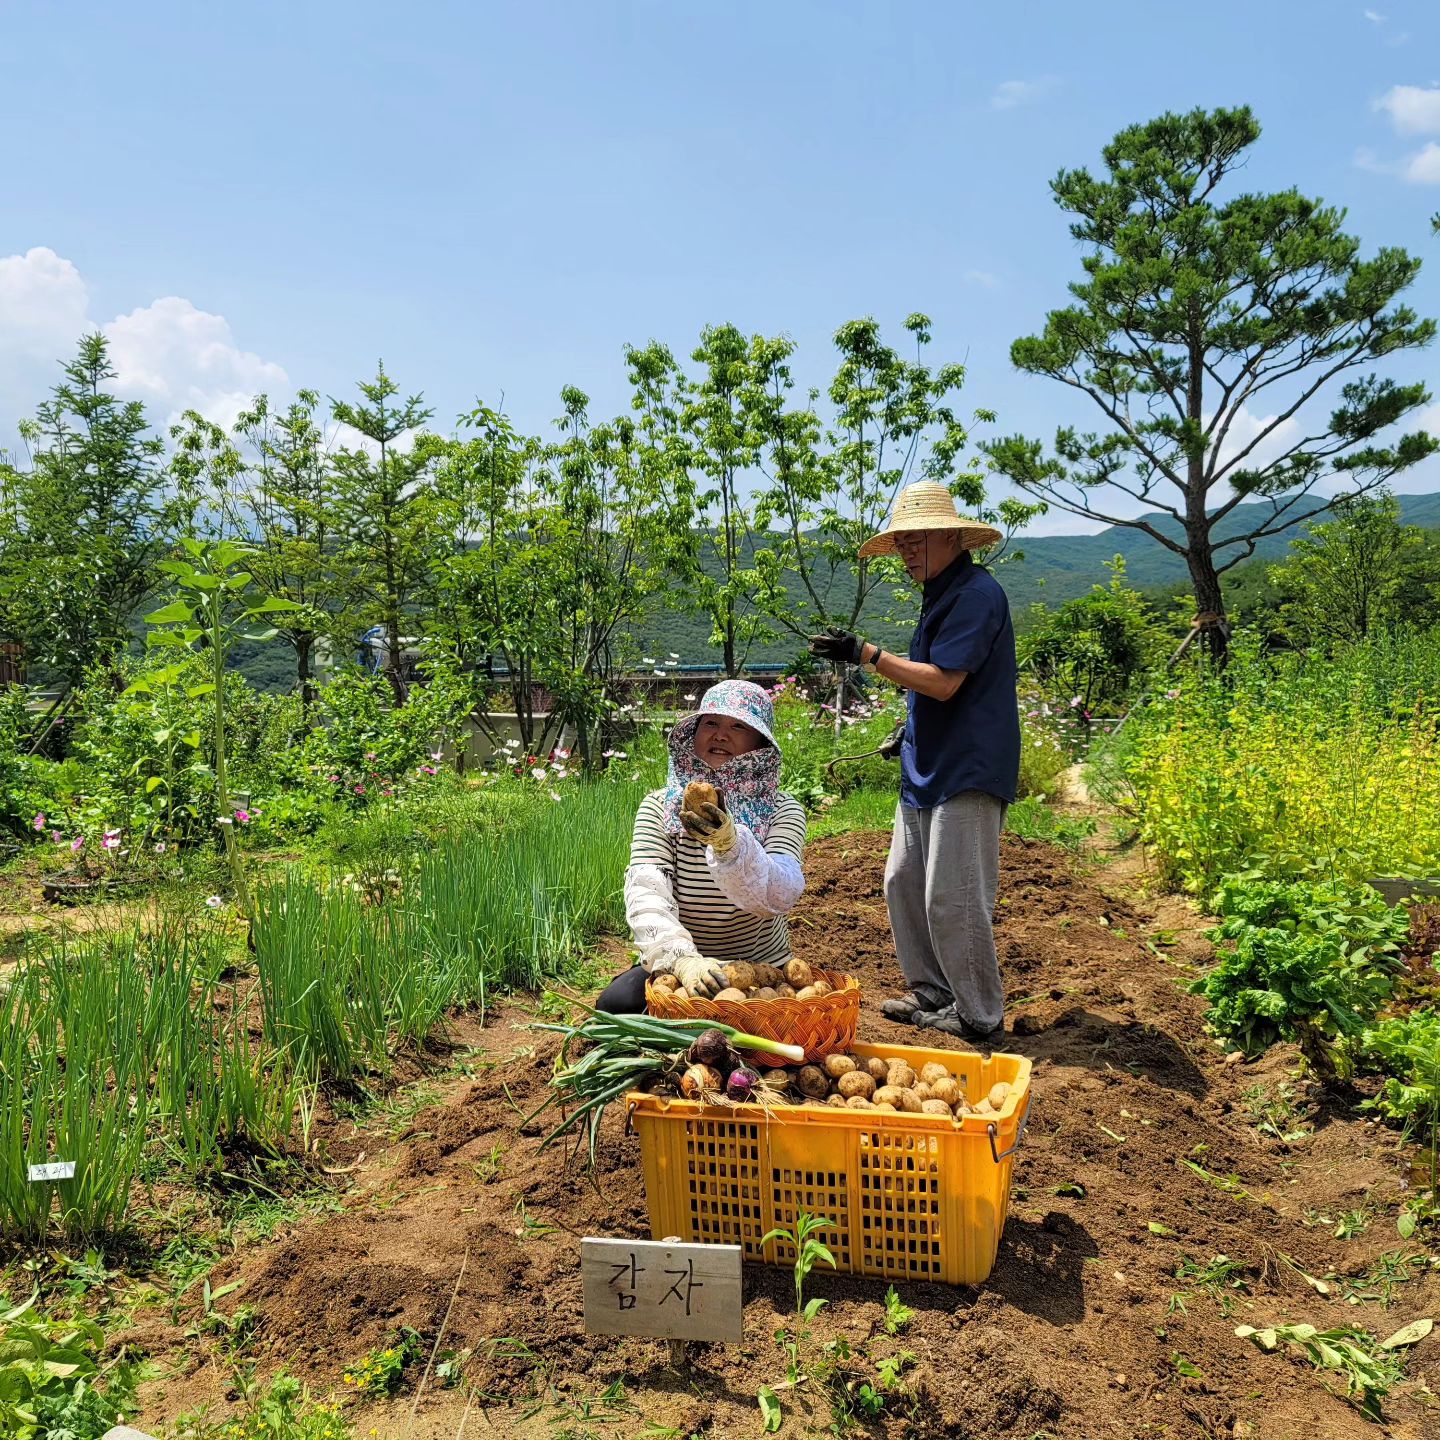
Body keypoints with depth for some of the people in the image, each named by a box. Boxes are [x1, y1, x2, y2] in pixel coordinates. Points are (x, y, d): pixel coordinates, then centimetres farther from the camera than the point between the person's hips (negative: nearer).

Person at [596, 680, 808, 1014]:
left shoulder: (782, 811, -7)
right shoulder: (659, 807, -4)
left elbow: (779, 898, -26)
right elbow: (645, 894, -20)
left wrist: (731, 844, -46)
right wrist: (683, 958, -40)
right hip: (674, 969, 1)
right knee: (616, 1003, -28)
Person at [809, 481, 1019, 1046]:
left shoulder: (976, 593, -15)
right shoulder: (941, 594, 17)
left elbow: (944, 682, -22)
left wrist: (865, 654, -21)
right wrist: (911, 729, 18)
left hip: (966, 771, -11)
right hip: (928, 767, 11)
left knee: (953, 897, -6)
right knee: (904, 882, 14)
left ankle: (980, 1016, 8)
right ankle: (932, 992, 27)